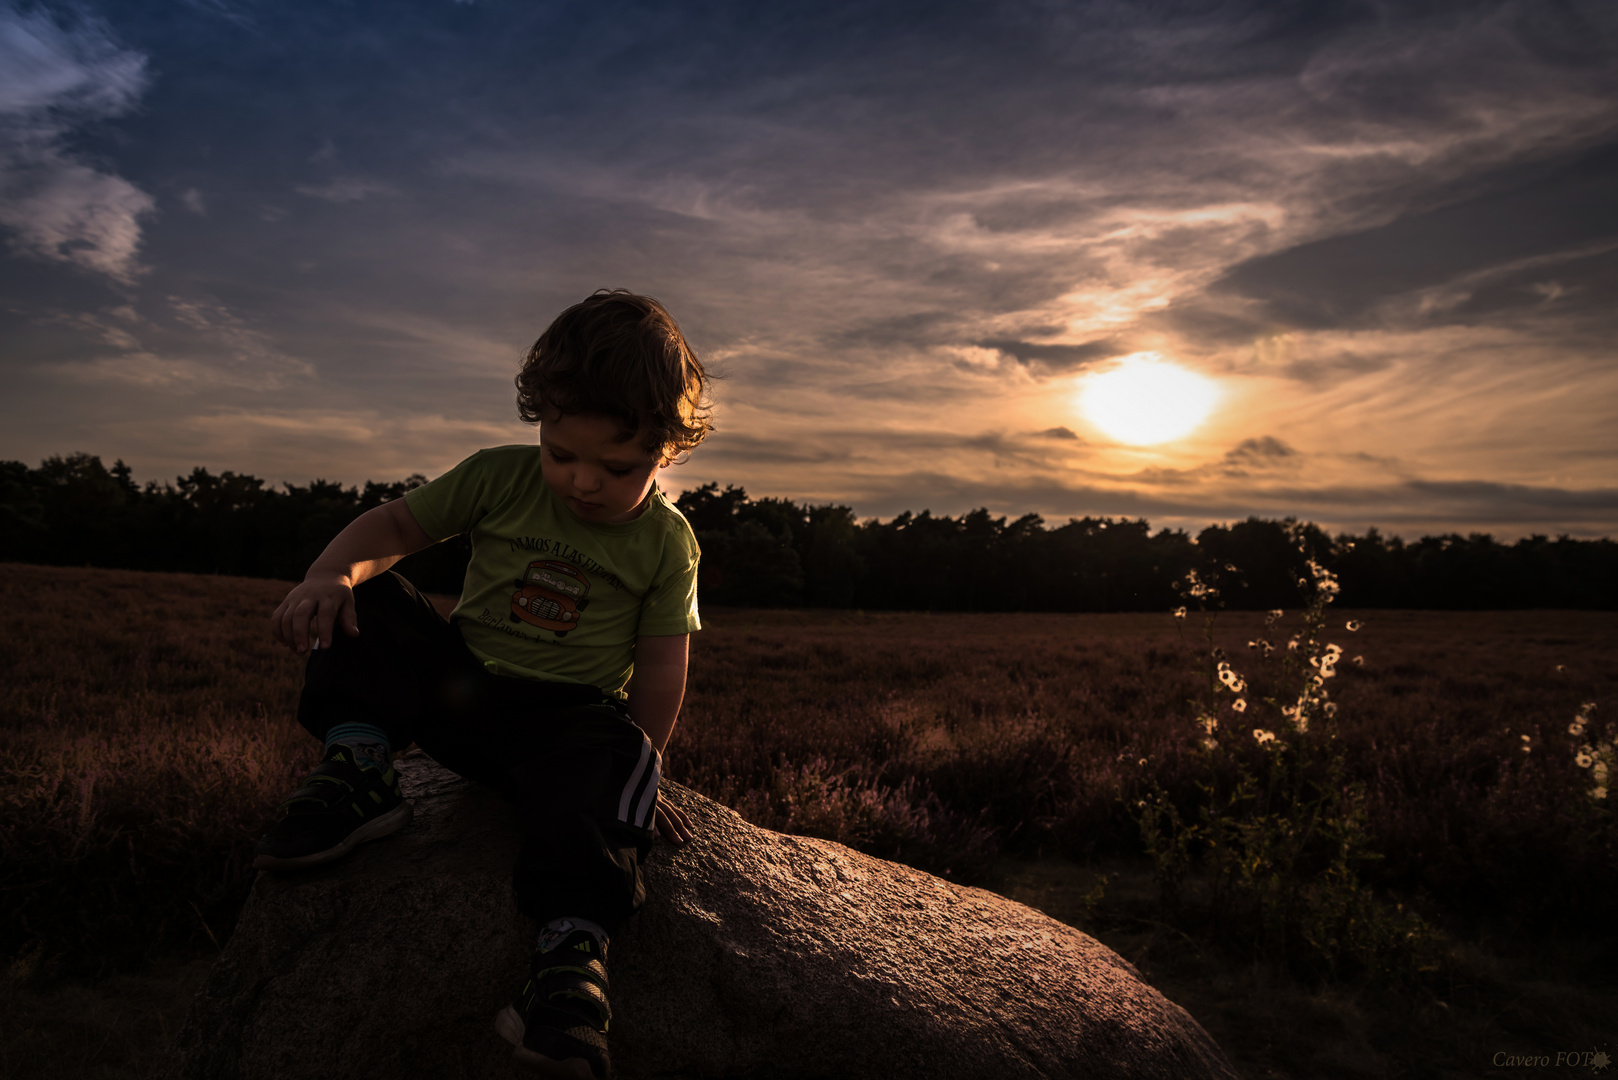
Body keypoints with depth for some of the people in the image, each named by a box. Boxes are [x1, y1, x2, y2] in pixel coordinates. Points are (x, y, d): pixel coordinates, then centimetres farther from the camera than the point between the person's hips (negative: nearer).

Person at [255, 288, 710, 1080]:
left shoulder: (666, 542, -4)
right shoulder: (500, 478, -1)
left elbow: (660, 667, -3)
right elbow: (397, 523, -2)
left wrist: (639, 772, -7)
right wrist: (331, 574, -23)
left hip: (567, 715, -3)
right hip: (458, 682, 3)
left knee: (615, 750, -37)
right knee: (366, 601, -12)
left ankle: (573, 941, -44)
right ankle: (359, 767, -18)